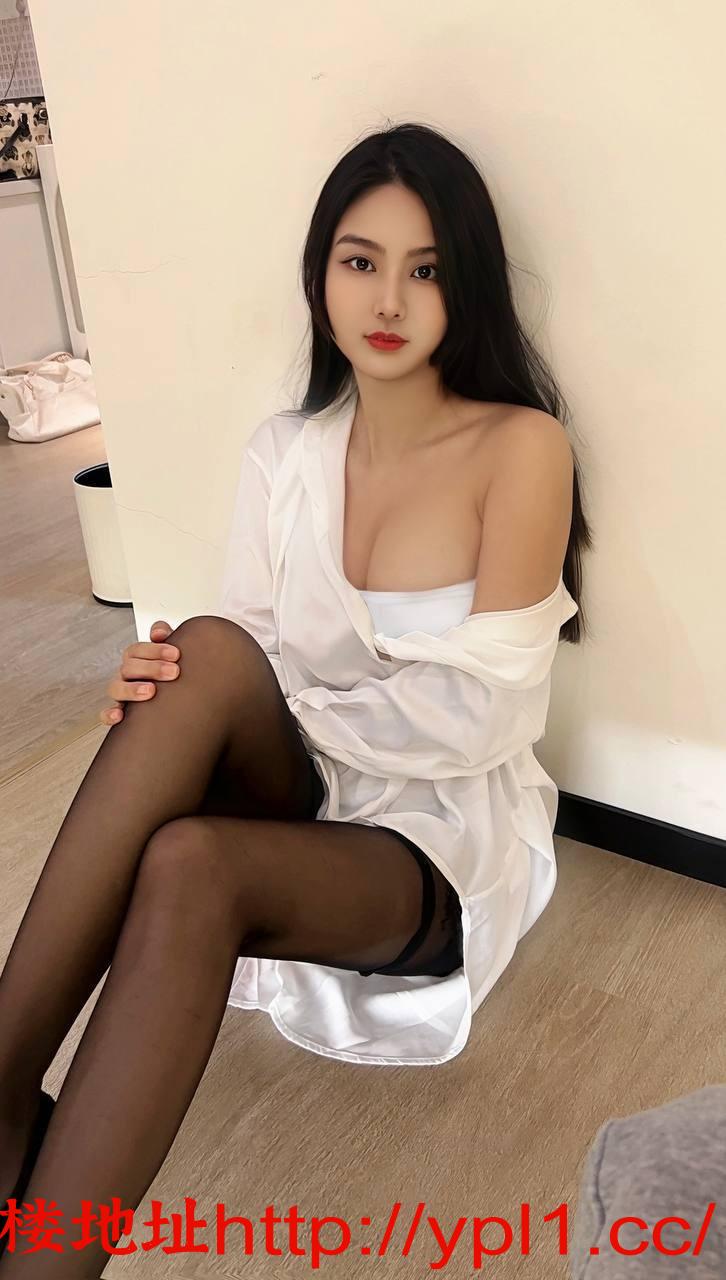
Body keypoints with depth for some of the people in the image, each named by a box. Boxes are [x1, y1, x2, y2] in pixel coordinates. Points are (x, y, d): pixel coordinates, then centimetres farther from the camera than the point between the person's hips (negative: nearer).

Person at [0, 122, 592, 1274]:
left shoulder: (521, 447, -10)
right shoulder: (281, 454, 3)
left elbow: (480, 712, -16)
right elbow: (248, 662, 2)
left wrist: (279, 706, -15)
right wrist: (185, 697, -21)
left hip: (447, 830, -3)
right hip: (301, 790, 4)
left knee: (189, 868, -35)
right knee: (210, 655, -30)